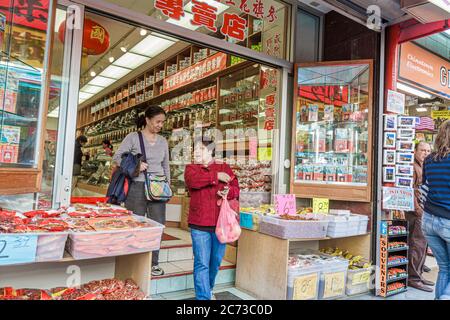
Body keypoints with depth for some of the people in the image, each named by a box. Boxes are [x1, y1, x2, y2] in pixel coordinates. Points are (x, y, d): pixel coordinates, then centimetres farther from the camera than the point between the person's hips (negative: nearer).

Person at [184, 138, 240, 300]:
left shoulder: (224, 167, 10)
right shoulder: (191, 168, 6)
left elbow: (236, 188, 4)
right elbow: (193, 180, -16)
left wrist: (228, 191, -18)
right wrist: (216, 176, -12)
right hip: (200, 223, -2)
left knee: (216, 261, 16)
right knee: (202, 263, -2)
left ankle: (208, 289, 39)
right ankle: (203, 297, 10)